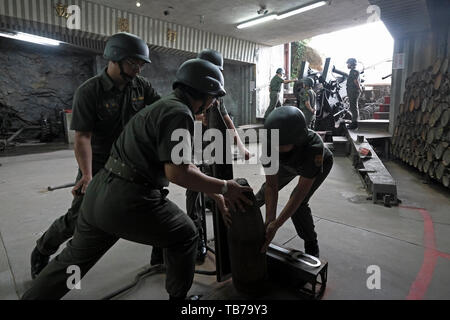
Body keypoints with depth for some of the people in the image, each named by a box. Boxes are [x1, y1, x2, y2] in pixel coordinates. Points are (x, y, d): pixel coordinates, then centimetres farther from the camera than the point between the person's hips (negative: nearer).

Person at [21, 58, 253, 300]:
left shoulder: (166, 106, 18)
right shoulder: (179, 113, -13)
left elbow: (185, 164, 17)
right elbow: (177, 172, -20)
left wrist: (217, 197, 15)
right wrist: (224, 187, -8)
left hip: (99, 192, 9)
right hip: (129, 201, -9)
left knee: (74, 258, 26)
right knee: (184, 236, 16)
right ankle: (177, 297, 31)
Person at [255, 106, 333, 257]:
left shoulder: (314, 146, -48)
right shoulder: (269, 143, -37)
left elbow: (301, 192, -43)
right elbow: (272, 185, -32)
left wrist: (275, 225, -44)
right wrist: (269, 220, -38)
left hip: (320, 164, -4)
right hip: (290, 164, 4)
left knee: (298, 203, -20)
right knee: (267, 189, 15)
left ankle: (311, 246, 6)